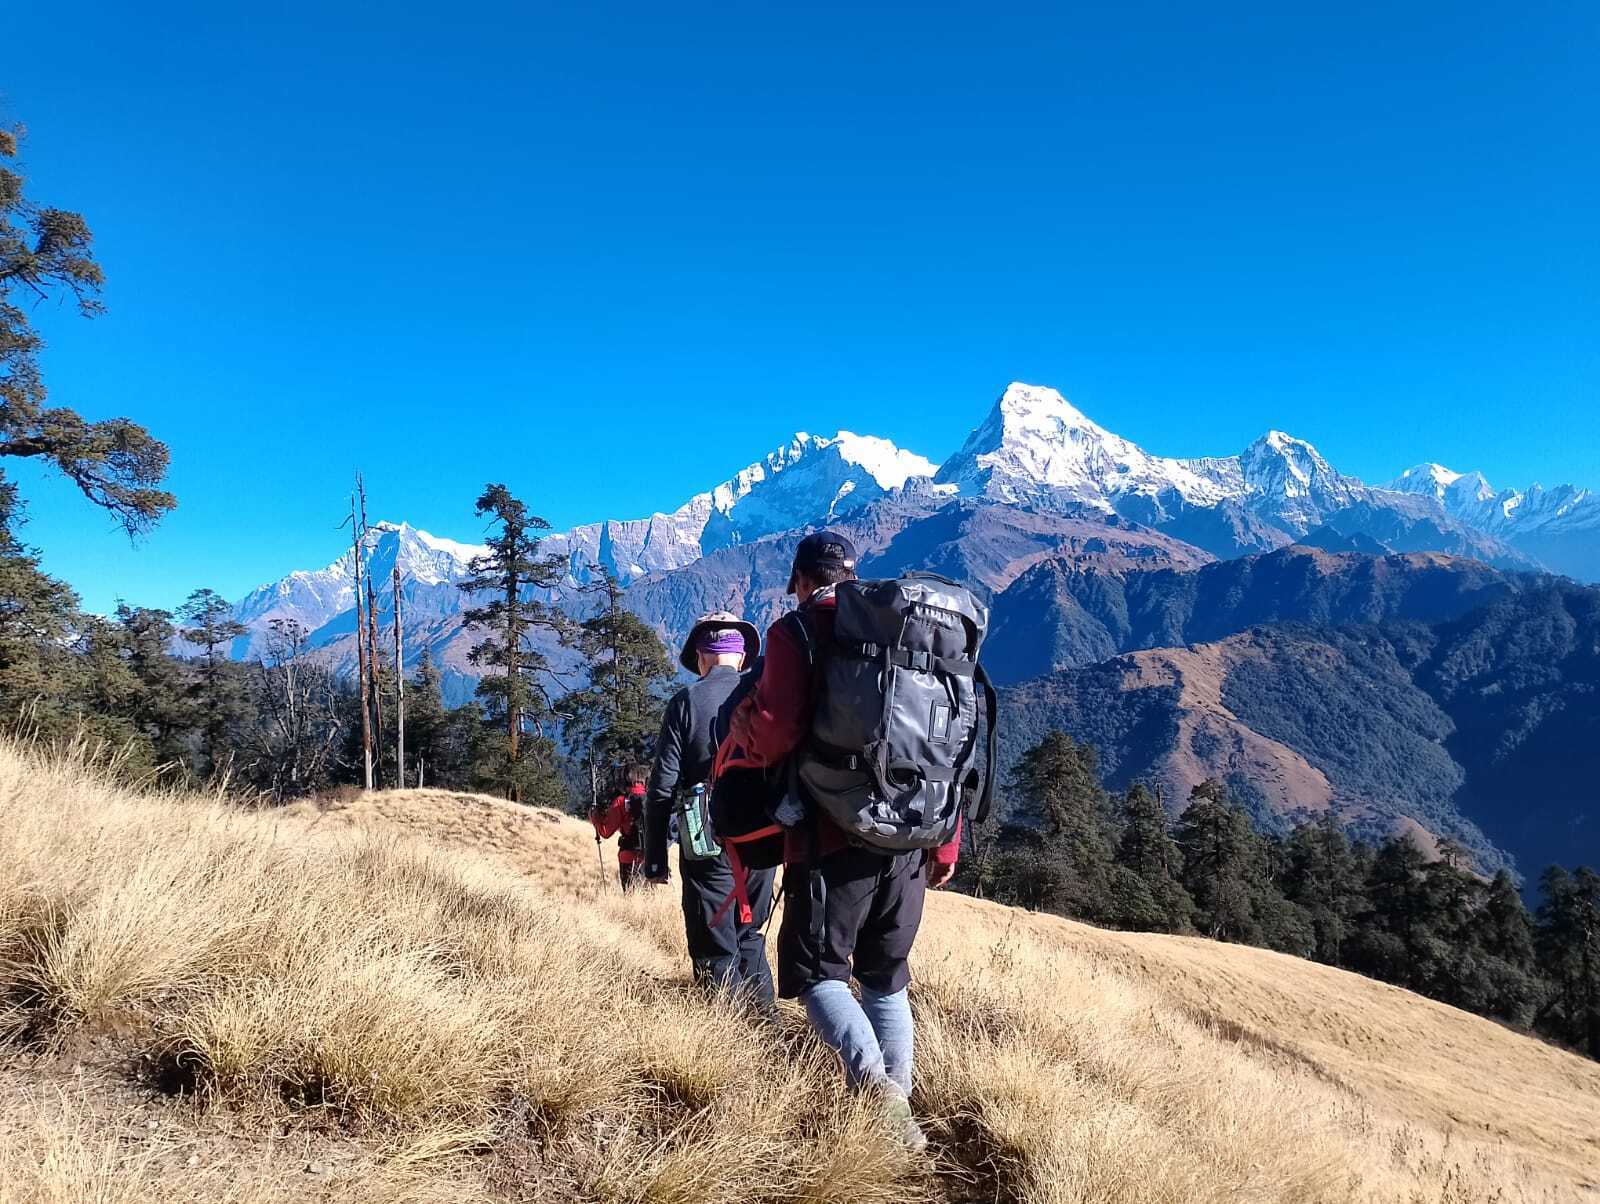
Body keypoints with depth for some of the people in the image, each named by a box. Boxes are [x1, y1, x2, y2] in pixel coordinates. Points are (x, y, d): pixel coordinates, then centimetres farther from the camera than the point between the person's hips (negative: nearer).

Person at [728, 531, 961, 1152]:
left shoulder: (795, 631, -3)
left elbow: (778, 732, -17)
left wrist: (742, 723, 7)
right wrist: (946, 843, 16)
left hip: (834, 834, -5)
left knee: (817, 971, 6)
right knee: (887, 977, 17)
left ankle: (876, 1084, -16)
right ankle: (900, 1113, 14)